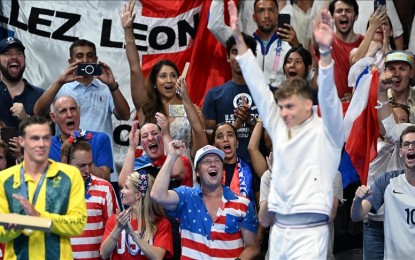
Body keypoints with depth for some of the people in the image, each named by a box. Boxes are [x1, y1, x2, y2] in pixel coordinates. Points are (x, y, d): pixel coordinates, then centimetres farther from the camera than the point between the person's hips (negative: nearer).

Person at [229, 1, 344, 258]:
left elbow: (329, 96, -19)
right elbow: (258, 85, 9)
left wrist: (326, 51, -35)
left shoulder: (326, 132, -2)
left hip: (309, 232, -6)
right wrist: (239, 38, 6)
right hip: (279, 229, 6)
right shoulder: (280, 129, 11)